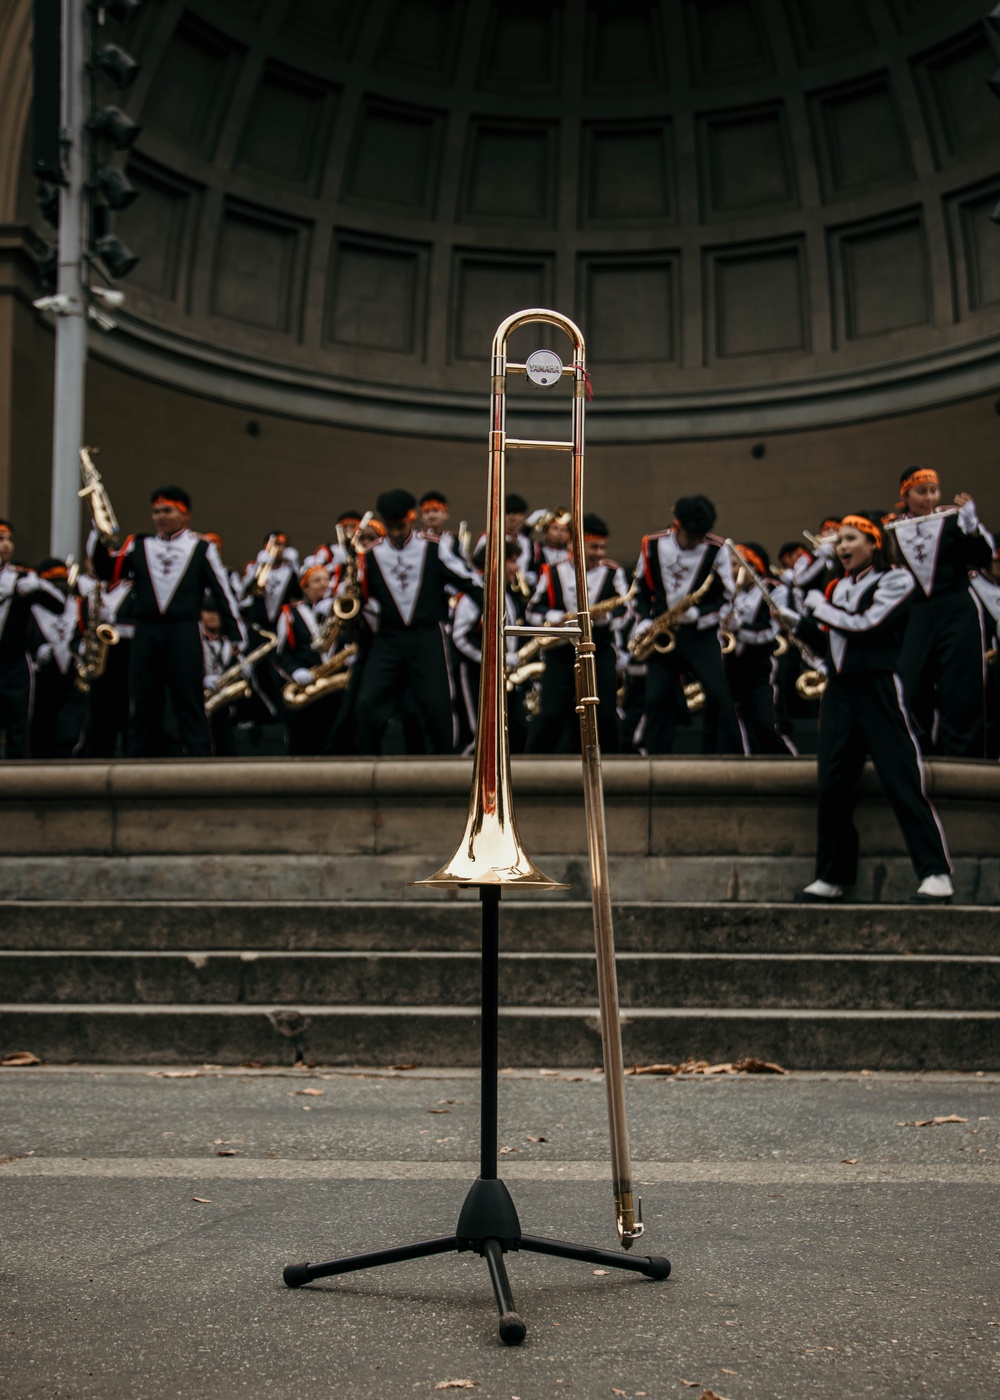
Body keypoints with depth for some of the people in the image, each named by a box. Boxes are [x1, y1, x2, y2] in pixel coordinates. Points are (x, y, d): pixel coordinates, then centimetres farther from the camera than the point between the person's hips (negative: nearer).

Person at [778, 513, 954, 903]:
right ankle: (832, 876, 10)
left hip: (879, 689, -6)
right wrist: (795, 621, 10)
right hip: (839, 691, 6)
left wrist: (820, 608, -3)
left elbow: (865, 626, -14)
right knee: (833, 786, 3)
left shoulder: (895, 580, -1)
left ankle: (936, 874, -11)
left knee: (903, 780, -11)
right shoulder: (837, 588, 17)